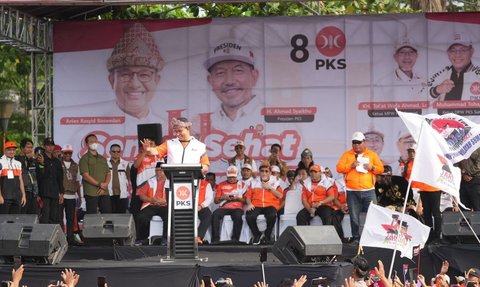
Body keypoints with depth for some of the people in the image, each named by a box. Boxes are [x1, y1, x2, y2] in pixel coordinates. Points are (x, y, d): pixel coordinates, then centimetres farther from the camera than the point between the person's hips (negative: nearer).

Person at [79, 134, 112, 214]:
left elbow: (108, 174, 15)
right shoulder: (84, 159, 1)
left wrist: (105, 185, -5)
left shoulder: (102, 159, 21)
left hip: (104, 192, 6)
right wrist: (99, 184, -13)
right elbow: (86, 176, -9)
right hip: (91, 193, -6)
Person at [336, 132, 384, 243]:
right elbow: (339, 168, 1)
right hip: (352, 192, 0)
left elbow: (381, 168, 10)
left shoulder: (372, 154, 11)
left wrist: (372, 167, -10)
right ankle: (356, 238, 11)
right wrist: (351, 165, -12)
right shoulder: (347, 155, 10)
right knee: (354, 217, 2)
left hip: (369, 191, 0)